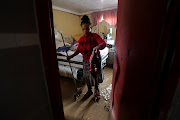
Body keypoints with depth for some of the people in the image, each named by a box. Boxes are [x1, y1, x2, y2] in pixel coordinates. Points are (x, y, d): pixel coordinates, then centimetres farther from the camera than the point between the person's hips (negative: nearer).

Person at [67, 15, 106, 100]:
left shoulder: (95, 36, -14)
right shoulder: (81, 39, 1)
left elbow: (104, 44, -28)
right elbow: (78, 50, 10)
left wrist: (97, 47, -50)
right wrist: (72, 56, -3)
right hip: (86, 61, 5)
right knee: (86, 77, 15)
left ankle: (97, 90, 40)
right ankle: (89, 91, 41)